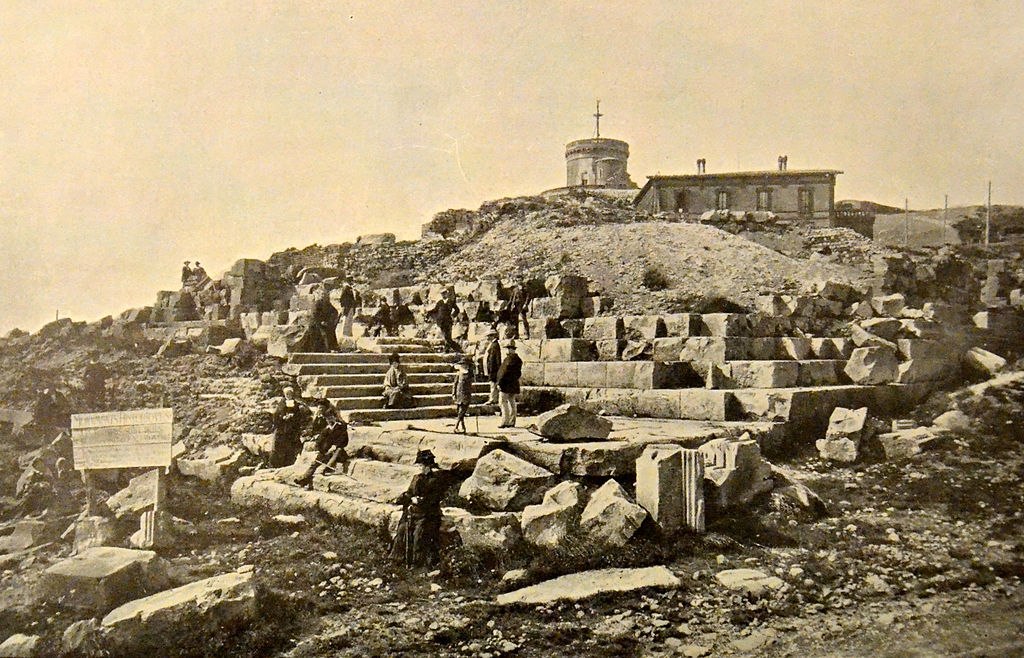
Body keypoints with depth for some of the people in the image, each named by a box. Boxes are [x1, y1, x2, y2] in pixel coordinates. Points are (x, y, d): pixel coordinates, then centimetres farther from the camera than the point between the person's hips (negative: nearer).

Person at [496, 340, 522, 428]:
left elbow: (504, 373, -18)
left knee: (503, 402, -5)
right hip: (514, 384, 9)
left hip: (506, 384, -9)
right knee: (512, 402, 11)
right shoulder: (518, 359, 11)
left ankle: (505, 421, -8)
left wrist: (500, 383, -14)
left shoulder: (508, 359, -16)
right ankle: (512, 422, 13)